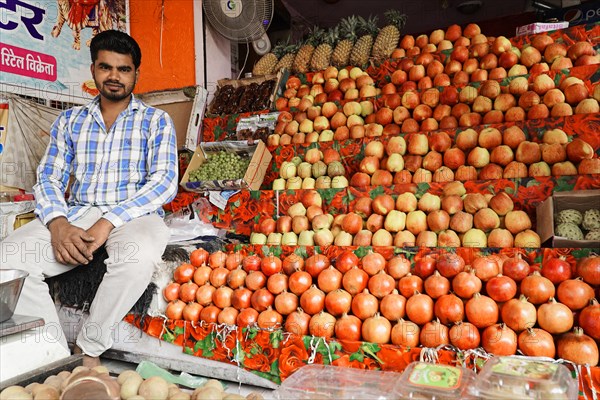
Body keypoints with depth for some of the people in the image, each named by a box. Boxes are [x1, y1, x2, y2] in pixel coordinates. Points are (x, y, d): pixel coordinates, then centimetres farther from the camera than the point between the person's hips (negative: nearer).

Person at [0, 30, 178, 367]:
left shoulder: (157, 121, 8)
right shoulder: (70, 121, 18)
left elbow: (165, 183, -6)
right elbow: (48, 178, 10)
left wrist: (108, 223, -18)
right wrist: (58, 224, -13)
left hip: (134, 214, -3)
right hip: (75, 215, 4)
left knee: (139, 256, -38)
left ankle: (88, 349, -13)